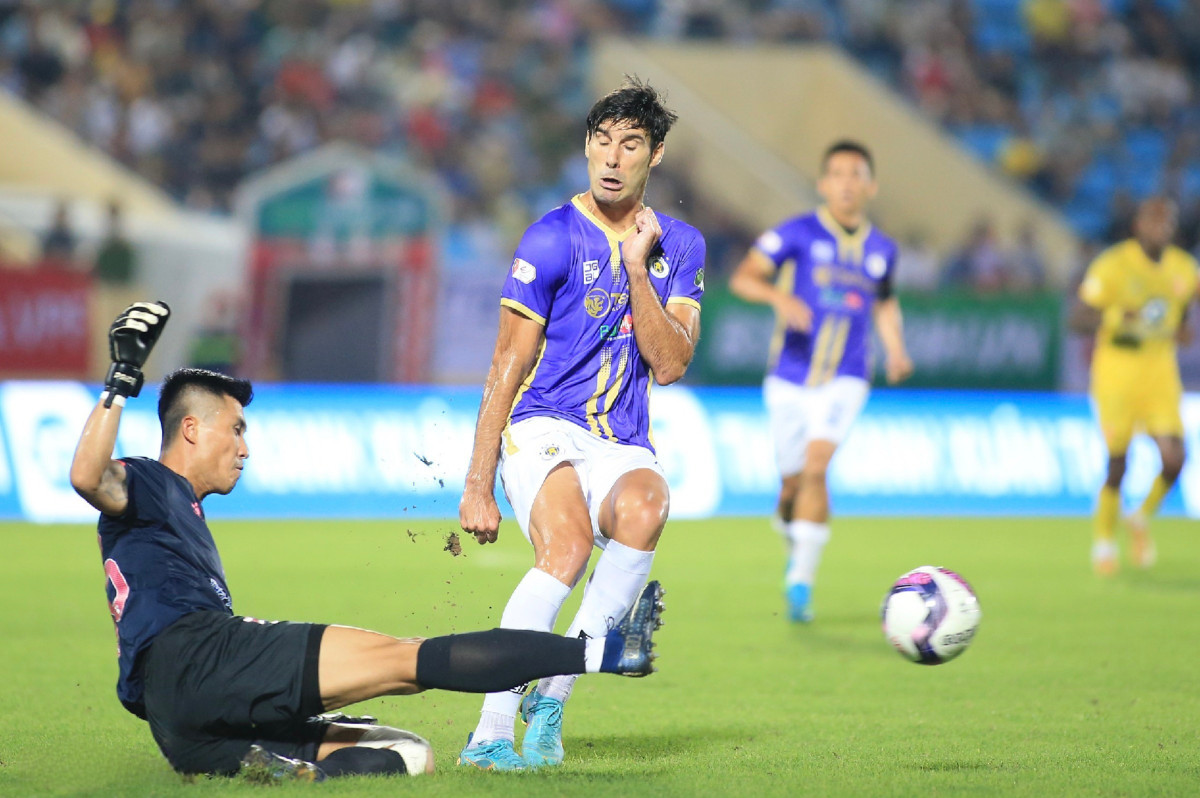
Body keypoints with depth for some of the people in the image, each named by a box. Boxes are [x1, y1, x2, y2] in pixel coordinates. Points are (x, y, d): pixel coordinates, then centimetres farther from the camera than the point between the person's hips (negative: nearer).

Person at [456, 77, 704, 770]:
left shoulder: (680, 246, 11)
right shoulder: (553, 239, -1)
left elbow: (669, 365, 1)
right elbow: (508, 369, -1)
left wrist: (636, 269, -9)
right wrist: (478, 486, -4)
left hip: (623, 447, 3)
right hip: (543, 429, -3)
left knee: (643, 508, -34)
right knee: (567, 543, -34)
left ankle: (551, 696, -26)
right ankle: (491, 734, -35)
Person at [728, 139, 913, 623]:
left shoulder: (881, 250, 6)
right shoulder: (798, 233, -5)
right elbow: (742, 278, -10)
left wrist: (895, 349, 10)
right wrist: (779, 297, -29)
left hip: (844, 382, 0)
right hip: (790, 378, 0)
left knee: (815, 467, -20)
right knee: (792, 482, 7)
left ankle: (801, 582, -18)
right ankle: (795, 544, 40)